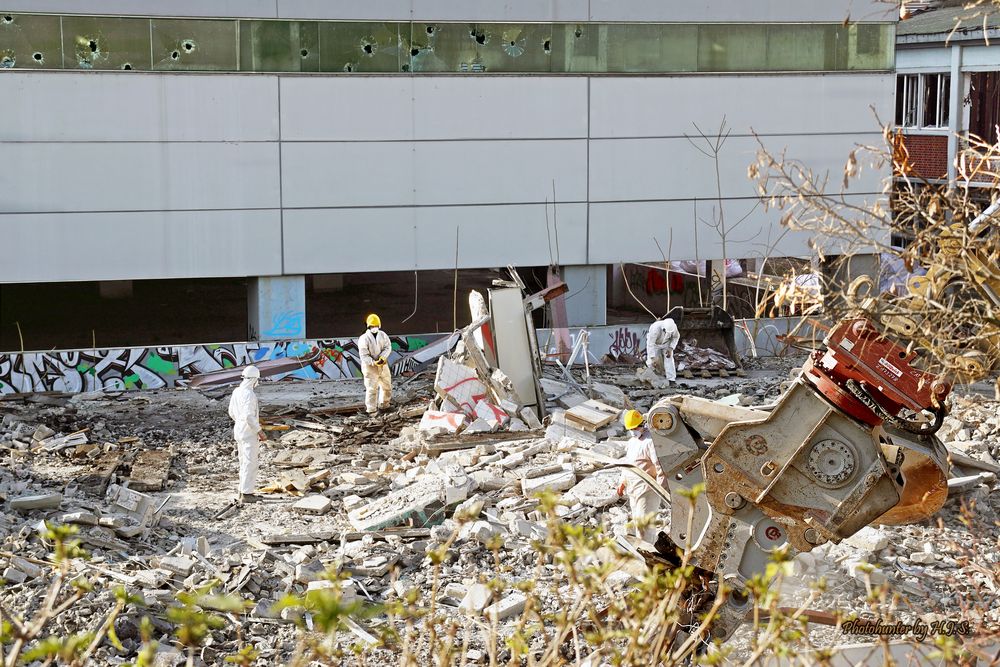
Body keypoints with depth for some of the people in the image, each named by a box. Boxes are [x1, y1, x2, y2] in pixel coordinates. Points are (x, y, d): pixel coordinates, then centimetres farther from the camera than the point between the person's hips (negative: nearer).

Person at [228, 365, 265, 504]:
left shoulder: (236, 392, 7)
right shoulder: (249, 394, -22)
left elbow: (232, 413, 16)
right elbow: (249, 416, -27)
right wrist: (260, 431, -17)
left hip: (239, 430, 9)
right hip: (249, 433, -9)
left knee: (244, 462, 18)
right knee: (250, 463, -3)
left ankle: (244, 491, 24)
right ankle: (246, 494, -1)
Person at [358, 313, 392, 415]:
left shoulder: (382, 335, 2)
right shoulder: (364, 339, -14)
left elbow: (388, 347, -4)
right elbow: (364, 356, -16)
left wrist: (383, 357, -21)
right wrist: (373, 362, -29)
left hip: (383, 365, 6)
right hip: (370, 367, -6)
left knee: (387, 386, 17)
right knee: (372, 389, -7)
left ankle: (383, 405, 36)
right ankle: (371, 409, -1)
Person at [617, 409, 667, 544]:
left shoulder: (650, 441, -15)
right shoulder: (632, 441, 16)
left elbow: (660, 465, -20)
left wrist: (662, 487, -22)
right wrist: (623, 482, 26)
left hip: (646, 487, -10)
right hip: (633, 487, 10)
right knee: (637, 519, 14)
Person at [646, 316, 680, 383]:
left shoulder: (673, 327, -27)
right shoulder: (655, 328, -40)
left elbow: (676, 336, -5)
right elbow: (650, 344, -38)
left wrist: (671, 348, -16)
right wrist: (653, 358, -42)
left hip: (666, 343, 2)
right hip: (654, 343, -2)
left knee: (669, 360, -14)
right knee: (651, 363, -11)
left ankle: (671, 380, -13)